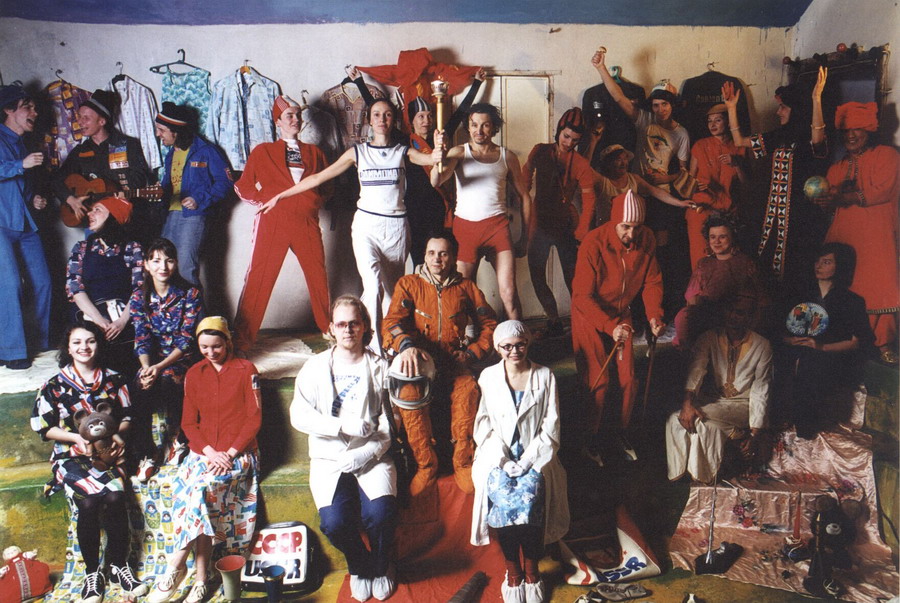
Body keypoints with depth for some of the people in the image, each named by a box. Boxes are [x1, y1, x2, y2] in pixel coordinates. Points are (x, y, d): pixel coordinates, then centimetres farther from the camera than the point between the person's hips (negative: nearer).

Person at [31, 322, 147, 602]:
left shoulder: (114, 380, 6)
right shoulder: (55, 385, 1)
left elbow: (127, 416, 12)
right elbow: (43, 427, 1)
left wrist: (118, 434, -10)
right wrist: (77, 437, -14)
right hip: (71, 456, -1)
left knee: (115, 497, -27)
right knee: (88, 503, -28)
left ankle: (119, 566, -7)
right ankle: (92, 573, -8)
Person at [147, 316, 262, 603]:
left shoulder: (246, 370, 1)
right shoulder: (194, 374, 12)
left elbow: (254, 418, -2)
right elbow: (189, 422, 10)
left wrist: (230, 453, -13)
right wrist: (209, 451, -8)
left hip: (238, 453, -3)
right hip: (203, 451, 3)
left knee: (202, 487, -30)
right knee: (196, 490, -27)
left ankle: (176, 566, -21)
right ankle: (200, 578, -23)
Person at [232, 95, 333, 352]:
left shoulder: (314, 152, 19)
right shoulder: (263, 151, 12)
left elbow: (327, 185, 20)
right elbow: (243, 186, 10)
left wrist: (316, 198, 2)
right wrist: (267, 199, -2)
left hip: (308, 224, 2)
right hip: (273, 222, -2)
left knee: (318, 276, 4)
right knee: (259, 278, -6)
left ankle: (330, 330, 23)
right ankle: (241, 340, 1)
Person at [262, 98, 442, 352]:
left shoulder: (403, 152, 7)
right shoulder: (358, 152, 8)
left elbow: (431, 159, -13)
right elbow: (319, 177, 10)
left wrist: (437, 155, -39)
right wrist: (280, 195, 9)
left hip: (396, 226, 1)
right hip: (366, 224, -1)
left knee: (393, 289, 7)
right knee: (374, 286, -17)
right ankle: (373, 348, -14)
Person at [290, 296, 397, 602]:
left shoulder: (380, 367, 7)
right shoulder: (316, 366, 8)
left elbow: (389, 422, 1)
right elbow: (299, 415, -3)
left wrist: (363, 455, -13)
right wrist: (343, 425, -15)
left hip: (371, 456, 0)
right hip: (329, 458, 1)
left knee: (381, 513, -25)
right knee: (334, 522, -23)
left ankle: (380, 567, 10)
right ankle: (360, 567, 12)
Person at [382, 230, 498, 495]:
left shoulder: (465, 287, 15)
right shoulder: (409, 284, 10)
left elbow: (489, 324, 15)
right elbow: (393, 320, -5)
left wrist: (471, 353, -2)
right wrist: (406, 344, -27)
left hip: (454, 363, 1)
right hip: (419, 361, 0)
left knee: (469, 391, -33)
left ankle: (463, 464, -17)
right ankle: (426, 467, -20)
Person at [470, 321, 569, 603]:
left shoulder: (545, 376, 4)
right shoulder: (489, 377, 6)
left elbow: (551, 426, 1)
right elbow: (484, 424, 4)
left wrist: (527, 461, -10)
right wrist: (503, 460, -9)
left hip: (535, 455, -1)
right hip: (499, 456, 1)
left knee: (529, 497, -27)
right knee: (503, 498, -26)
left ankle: (531, 571, -5)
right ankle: (513, 572, -5)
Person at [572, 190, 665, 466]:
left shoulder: (646, 240, -13)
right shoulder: (593, 244, -27)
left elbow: (652, 281, 0)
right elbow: (582, 296, -26)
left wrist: (654, 314, -16)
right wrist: (610, 326, -35)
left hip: (621, 314, 5)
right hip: (590, 317, -4)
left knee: (629, 378, 4)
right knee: (598, 380, -6)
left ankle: (623, 431, 28)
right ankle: (591, 440, 14)